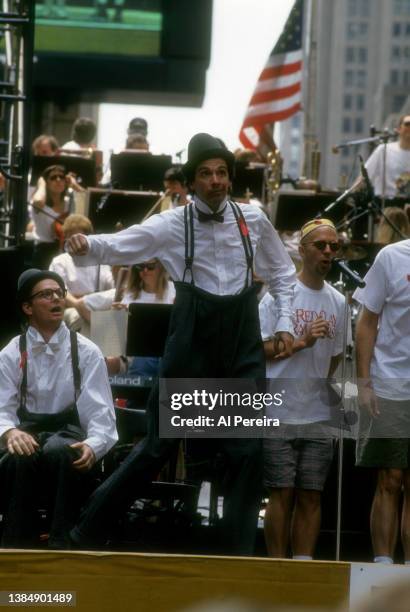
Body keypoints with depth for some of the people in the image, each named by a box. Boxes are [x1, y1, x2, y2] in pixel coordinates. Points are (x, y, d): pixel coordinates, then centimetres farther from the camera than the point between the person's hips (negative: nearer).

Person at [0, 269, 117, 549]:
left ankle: (61, 545, -34)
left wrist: (93, 446, -28)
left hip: (70, 434, -1)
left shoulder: (86, 352, 3)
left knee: (58, 451, -38)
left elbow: (100, 412, -5)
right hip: (29, 432, 1)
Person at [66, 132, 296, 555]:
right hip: (192, 338, -2)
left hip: (242, 341, 3)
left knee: (247, 449, 0)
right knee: (159, 444, -1)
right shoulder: (172, 225, -3)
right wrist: (86, 246, -33)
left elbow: (281, 273, 18)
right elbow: (119, 246, -13)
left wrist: (284, 323, 9)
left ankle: (240, 549, 8)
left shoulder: (253, 220, 5)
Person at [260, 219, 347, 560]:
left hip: (318, 416, 5)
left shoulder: (338, 301, 11)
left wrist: (332, 389, 9)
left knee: (311, 495, 4)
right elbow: (257, 349, -9)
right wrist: (302, 342, -18)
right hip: (280, 414, -5)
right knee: (282, 493, -4)